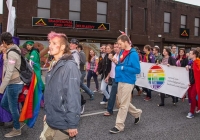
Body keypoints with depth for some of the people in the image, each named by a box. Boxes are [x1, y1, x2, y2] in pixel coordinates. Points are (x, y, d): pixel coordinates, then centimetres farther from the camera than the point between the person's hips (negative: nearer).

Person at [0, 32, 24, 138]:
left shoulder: (11, 53, -20)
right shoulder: (15, 50, 8)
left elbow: (9, 73, -24)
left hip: (14, 84, -9)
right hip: (13, 83, 9)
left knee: (13, 107, 5)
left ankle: (17, 130, 22)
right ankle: (17, 118, 34)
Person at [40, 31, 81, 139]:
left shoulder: (69, 66, -18)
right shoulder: (54, 65, 9)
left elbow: (73, 96, -21)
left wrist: (72, 124, -20)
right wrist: (47, 113, 17)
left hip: (62, 123, -8)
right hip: (50, 121, 8)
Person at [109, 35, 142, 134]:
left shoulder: (133, 54, -14)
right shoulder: (122, 52, 10)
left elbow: (137, 70, -16)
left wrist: (123, 68, -18)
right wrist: (117, 63, -1)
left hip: (128, 82, -9)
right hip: (120, 81, 9)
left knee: (123, 105, 0)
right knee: (120, 102, 18)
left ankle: (119, 126, 12)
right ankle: (137, 113, 38)